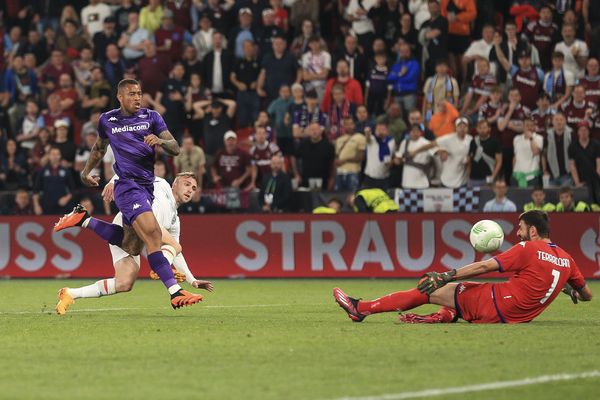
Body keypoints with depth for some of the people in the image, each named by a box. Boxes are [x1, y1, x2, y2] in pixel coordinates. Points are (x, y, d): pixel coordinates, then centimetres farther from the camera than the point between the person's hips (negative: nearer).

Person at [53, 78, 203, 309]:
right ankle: (176, 293, -28)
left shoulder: (151, 117, 8)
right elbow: (100, 147, 28)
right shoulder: (107, 120, 8)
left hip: (147, 186, 5)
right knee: (153, 234, -22)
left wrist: (160, 141, -21)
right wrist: (86, 172, 28)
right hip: (128, 185, -5)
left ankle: (83, 220, 31)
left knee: (130, 245, 10)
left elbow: (175, 149, 0)